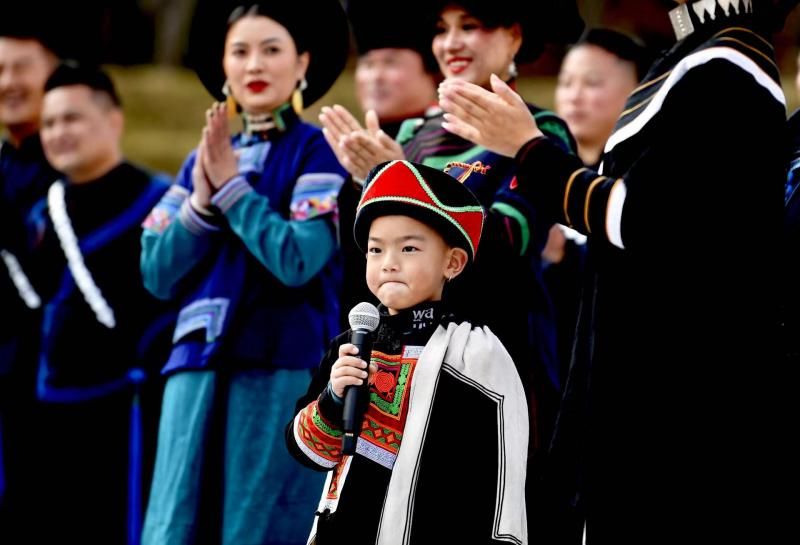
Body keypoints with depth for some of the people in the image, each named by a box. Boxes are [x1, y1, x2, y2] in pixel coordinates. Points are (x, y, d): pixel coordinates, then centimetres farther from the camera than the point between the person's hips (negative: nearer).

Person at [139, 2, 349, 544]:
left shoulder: (318, 151, -1)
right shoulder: (202, 160, 15)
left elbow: (298, 260, -15)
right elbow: (158, 274, 8)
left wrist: (231, 186, -8)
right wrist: (202, 199, -6)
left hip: (284, 373, -5)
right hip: (198, 368, 5)